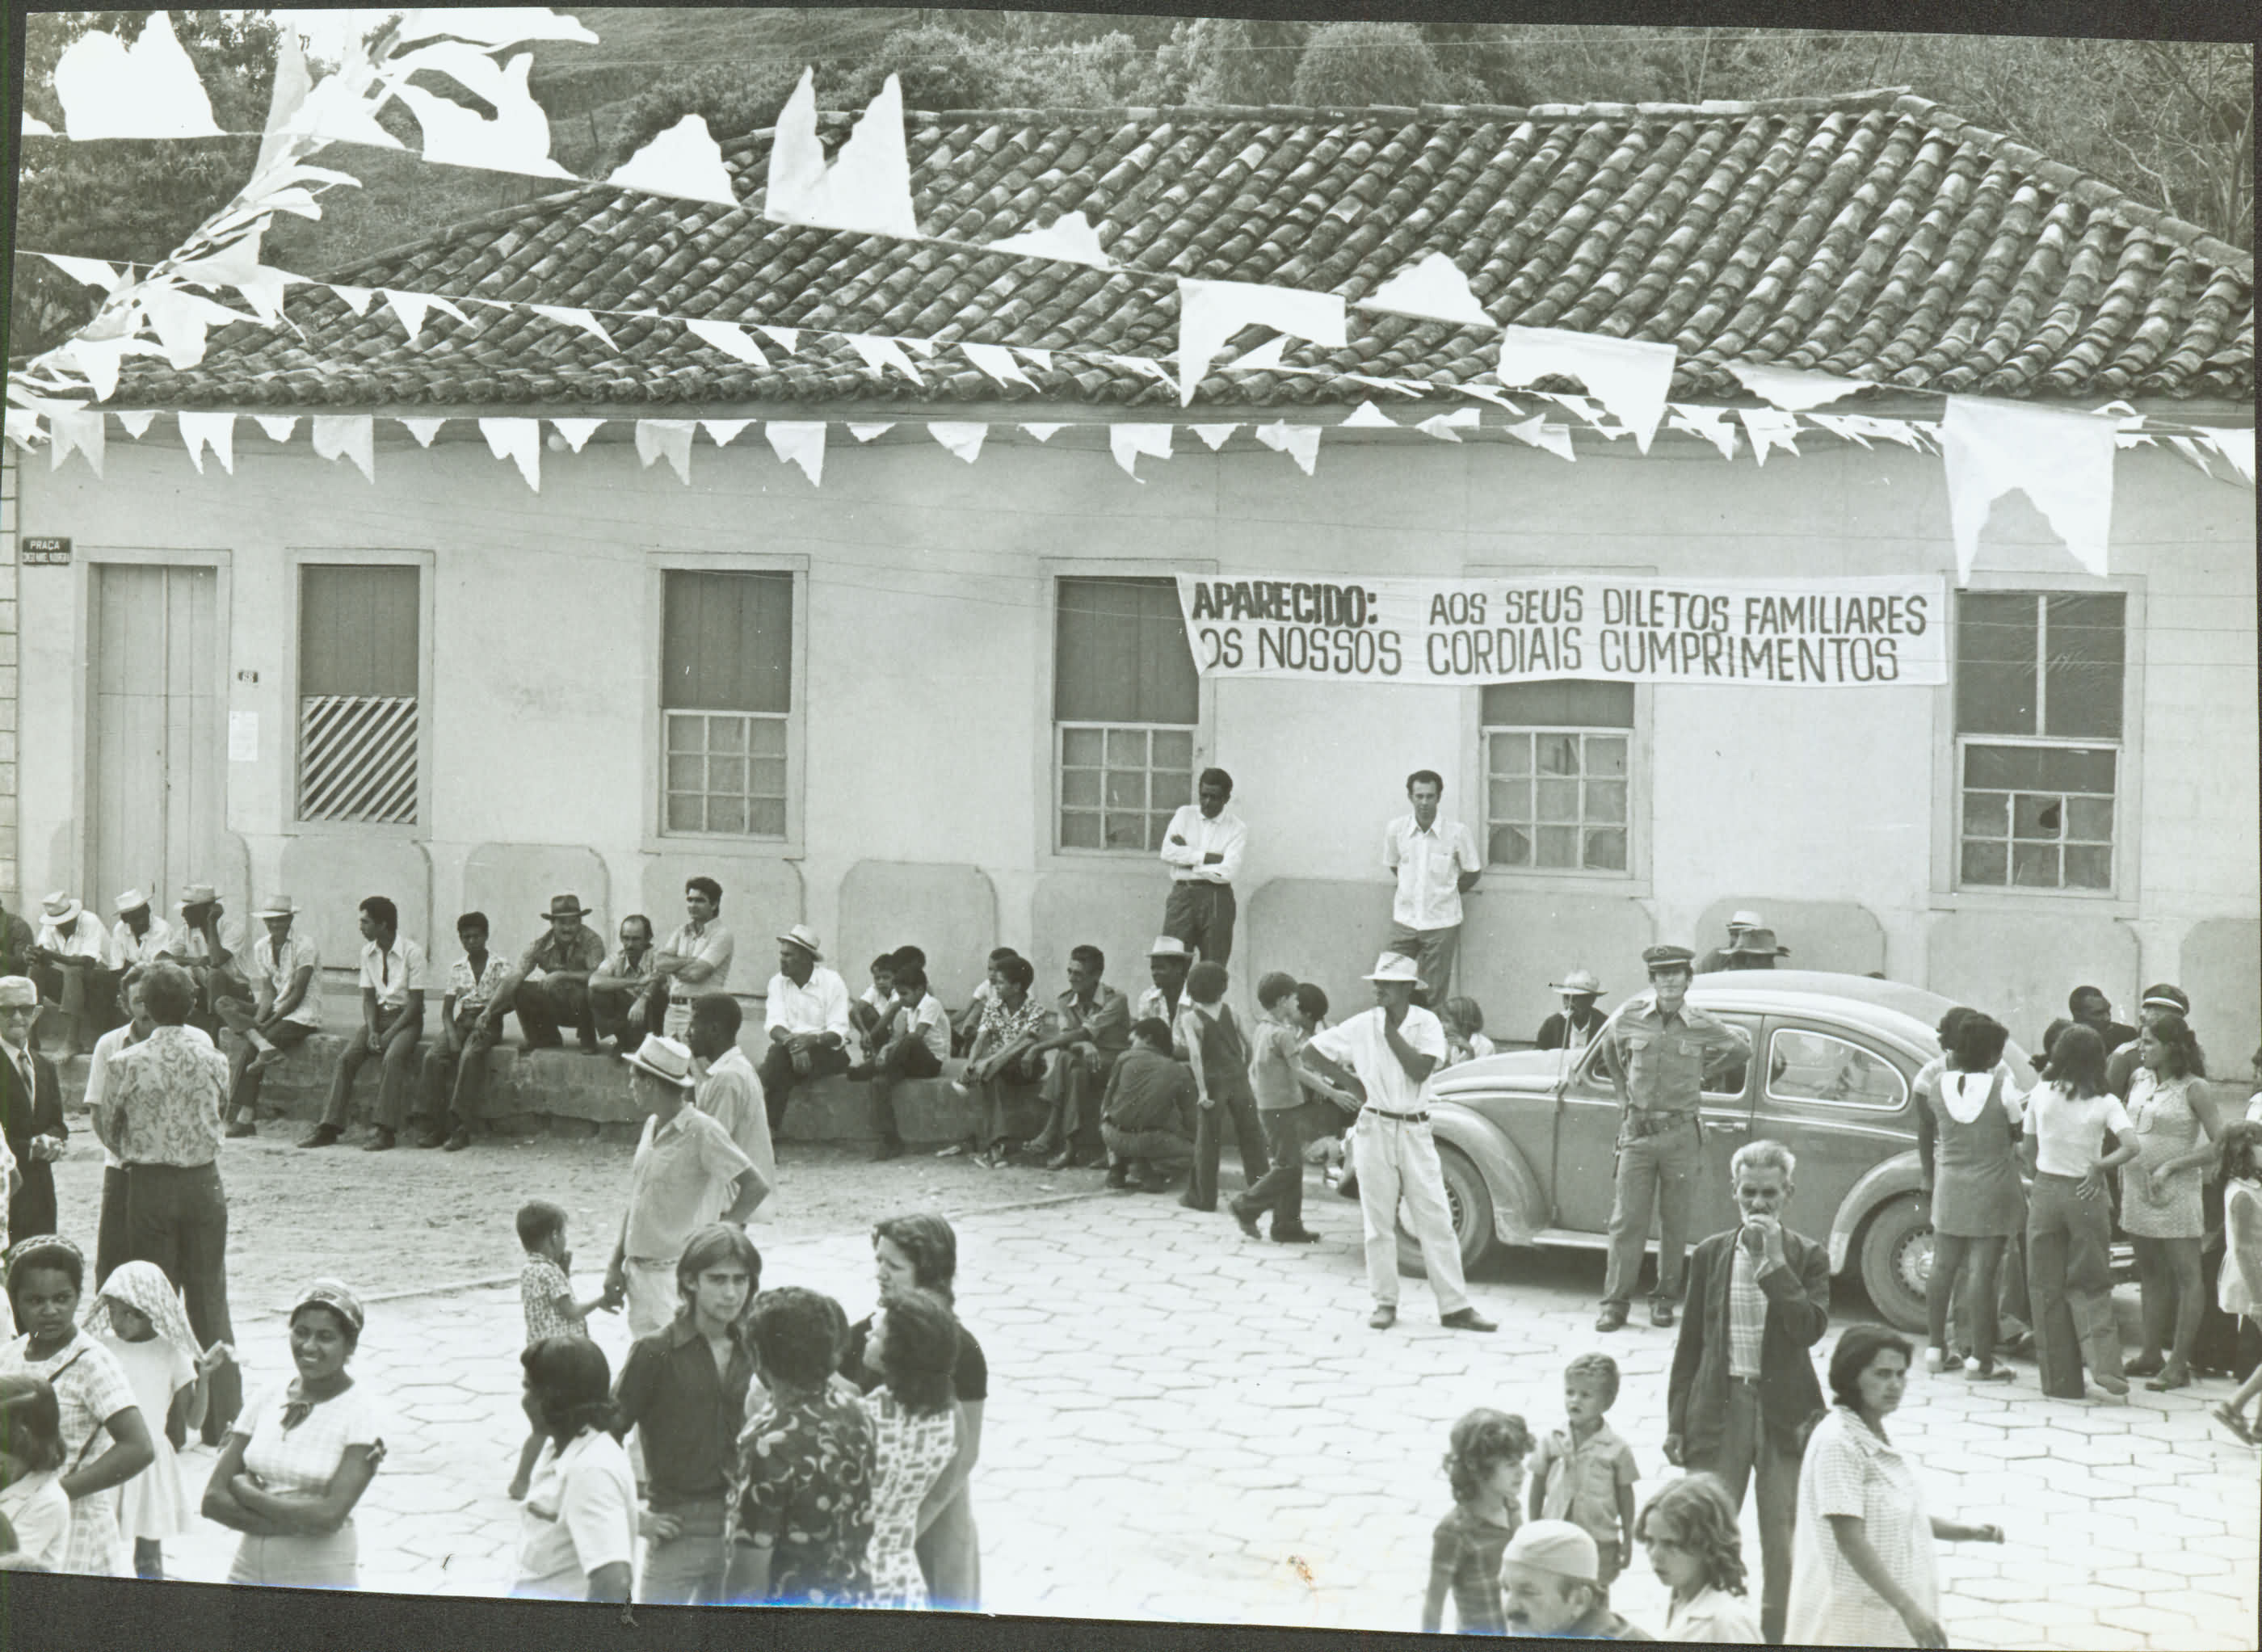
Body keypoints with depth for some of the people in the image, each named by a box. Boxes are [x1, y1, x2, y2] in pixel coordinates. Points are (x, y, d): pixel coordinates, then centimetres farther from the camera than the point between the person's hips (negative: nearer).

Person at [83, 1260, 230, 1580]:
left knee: (149, 1558, 5)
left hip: (151, 1462, 0)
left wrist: (204, 1374, -10)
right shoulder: (101, 1347, 0)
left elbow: (193, 1420, 1)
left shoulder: (170, 1353, -1)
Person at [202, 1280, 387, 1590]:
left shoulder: (362, 1412, -8)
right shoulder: (270, 1401, 6)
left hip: (322, 1579, -5)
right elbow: (213, 1499, 0)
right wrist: (298, 1520, -14)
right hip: (249, 1575, 5)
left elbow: (331, 1514, -18)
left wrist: (245, 1492, -8)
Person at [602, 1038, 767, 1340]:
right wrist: (616, 1264, 12)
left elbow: (756, 1187, -15)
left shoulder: (702, 1131, -13)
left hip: (678, 1275, -8)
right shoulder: (651, 1127, 11)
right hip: (639, 1273, 8)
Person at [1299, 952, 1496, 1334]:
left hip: (1415, 1131, 0)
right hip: (1375, 1129, 1)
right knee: (1379, 1222, 4)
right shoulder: (1362, 1026, -1)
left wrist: (1391, 1030, -12)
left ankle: (1454, 1306, 1)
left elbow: (1420, 1070, -16)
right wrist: (1349, 1082, 1)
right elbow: (1308, 1053, 3)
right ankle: (1385, 1302, 13)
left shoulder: (1426, 1023, -2)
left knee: (1436, 1221, -1)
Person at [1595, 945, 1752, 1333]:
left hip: (1681, 1132, 0)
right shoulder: (1628, 1020, 0)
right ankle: (1615, 1303, 2)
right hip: (1637, 1131, 0)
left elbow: (1742, 1048, 17)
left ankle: (1665, 1298, 17)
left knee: (1675, 1221, 5)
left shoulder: (1701, 1027, -2)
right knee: (1627, 1220, -2)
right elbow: (1613, 1051, 23)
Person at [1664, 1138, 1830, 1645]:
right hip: (1721, 1408, 1)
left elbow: (1811, 1328, -15)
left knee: (1782, 1545, 4)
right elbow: (1691, 1342, 8)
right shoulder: (1711, 1255, 5)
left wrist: (1774, 1262, -17)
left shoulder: (1808, 1257, 0)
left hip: (1784, 1414, -1)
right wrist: (1676, 1422, 5)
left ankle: (1775, 1635, 15)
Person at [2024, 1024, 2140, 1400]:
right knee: (2090, 1286, 11)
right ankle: (2103, 1363, -9)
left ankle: (2060, 1380, 8)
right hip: (2085, 1197, 0)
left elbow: (2029, 1150, 7)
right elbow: (2130, 1146, -19)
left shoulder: (2041, 1093, -2)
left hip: (2045, 1193, 0)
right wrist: (2101, 1168, -11)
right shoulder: (2104, 1103, -5)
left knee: (2048, 1290, 8)